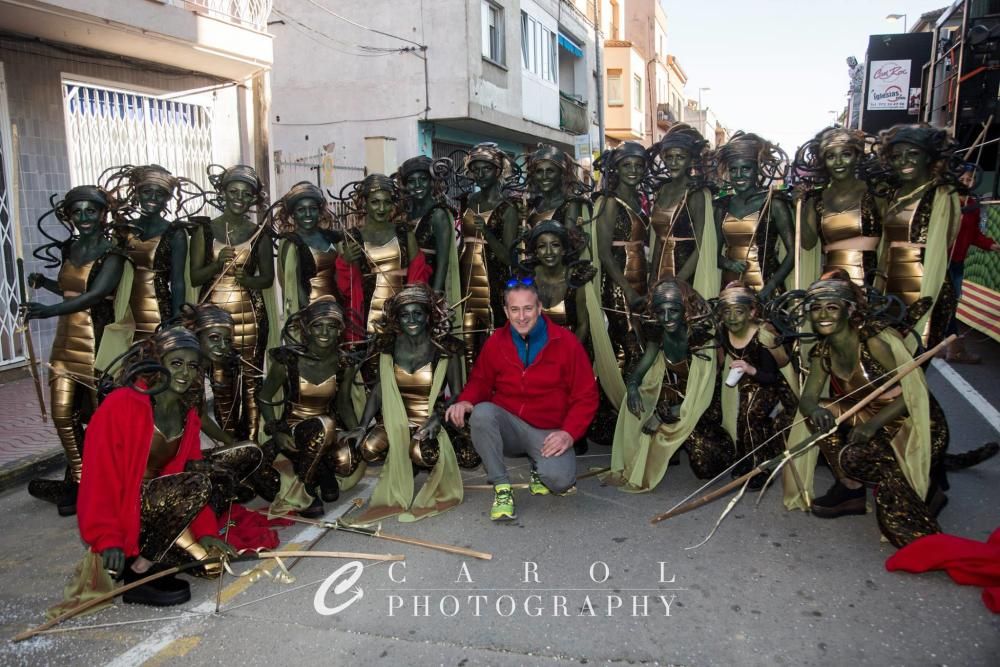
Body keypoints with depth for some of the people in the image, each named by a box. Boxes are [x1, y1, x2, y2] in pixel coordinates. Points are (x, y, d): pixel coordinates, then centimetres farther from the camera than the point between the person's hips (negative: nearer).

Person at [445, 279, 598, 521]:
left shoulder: (566, 342, -7)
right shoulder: (496, 342, -1)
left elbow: (586, 396, -4)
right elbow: (480, 381, 9)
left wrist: (569, 433, -17)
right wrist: (466, 401, -15)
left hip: (549, 432, -1)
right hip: (508, 426, 2)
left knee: (559, 480, -28)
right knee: (481, 413, -31)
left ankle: (540, 467, 13)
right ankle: (501, 487, -14)